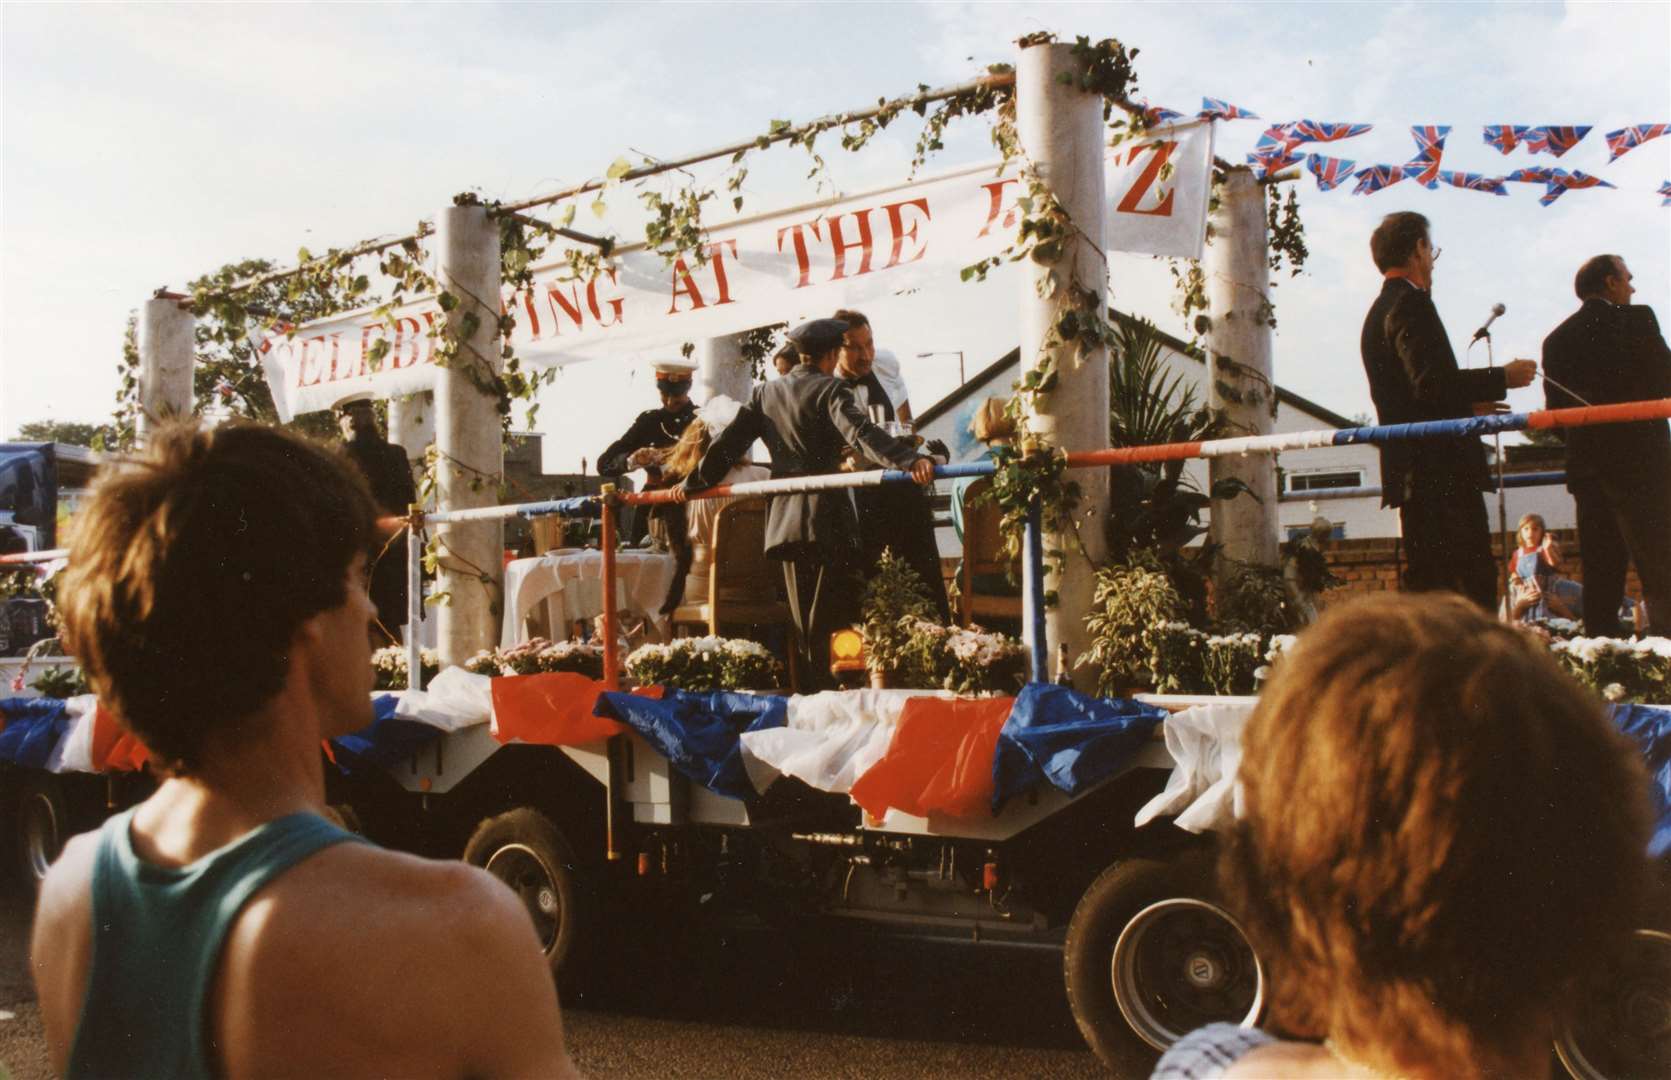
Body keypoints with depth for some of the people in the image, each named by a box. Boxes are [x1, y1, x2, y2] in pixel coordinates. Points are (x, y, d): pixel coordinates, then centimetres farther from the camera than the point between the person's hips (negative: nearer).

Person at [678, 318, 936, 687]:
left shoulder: (765, 393, 11)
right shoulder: (830, 389, -6)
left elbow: (729, 443, 12)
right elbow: (862, 433, -22)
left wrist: (693, 483, 23)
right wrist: (910, 460, -34)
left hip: (785, 520, 5)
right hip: (827, 517, -5)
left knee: (802, 619, 11)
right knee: (825, 615, 0)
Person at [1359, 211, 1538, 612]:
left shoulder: (1379, 310, 21)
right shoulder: (1411, 303, -9)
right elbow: (1431, 382, -21)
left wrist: (1467, 404, 24)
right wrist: (1501, 378, -10)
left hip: (1409, 470, 10)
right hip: (1440, 468, -10)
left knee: (1426, 581, 9)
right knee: (1474, 579, -12)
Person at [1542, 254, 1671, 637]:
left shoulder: (1557, 339, 11)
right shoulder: (1636, 319, -3)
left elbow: (1556, 408, 10)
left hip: (1586, 465, 6)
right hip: (1640, 461, -5)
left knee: (1601, 568, 8)